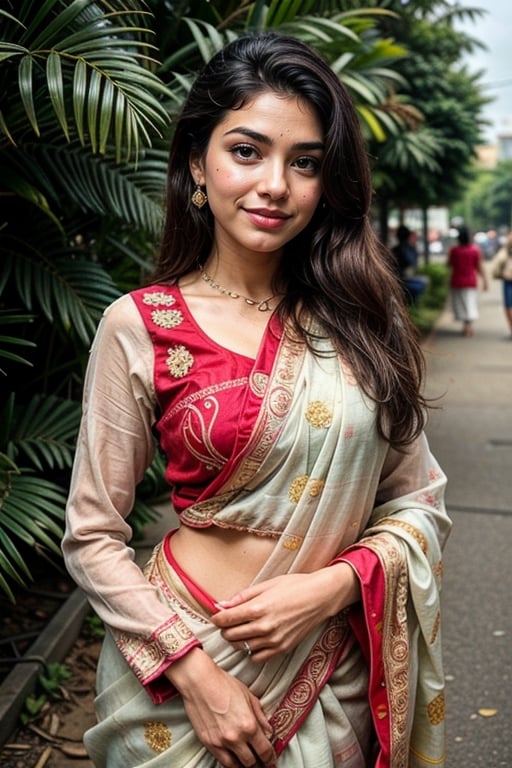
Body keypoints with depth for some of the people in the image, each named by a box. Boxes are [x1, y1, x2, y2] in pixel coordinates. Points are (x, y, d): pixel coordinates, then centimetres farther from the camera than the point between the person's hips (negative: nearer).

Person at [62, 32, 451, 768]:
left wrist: (330, 585, -14)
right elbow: (93, 538, -7)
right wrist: (193, 668, -15)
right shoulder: (139, 327, -10)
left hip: (335, 673, 3)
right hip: (183, 667, -2)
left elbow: (419, 501, 1)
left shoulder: (358, 316, -3)